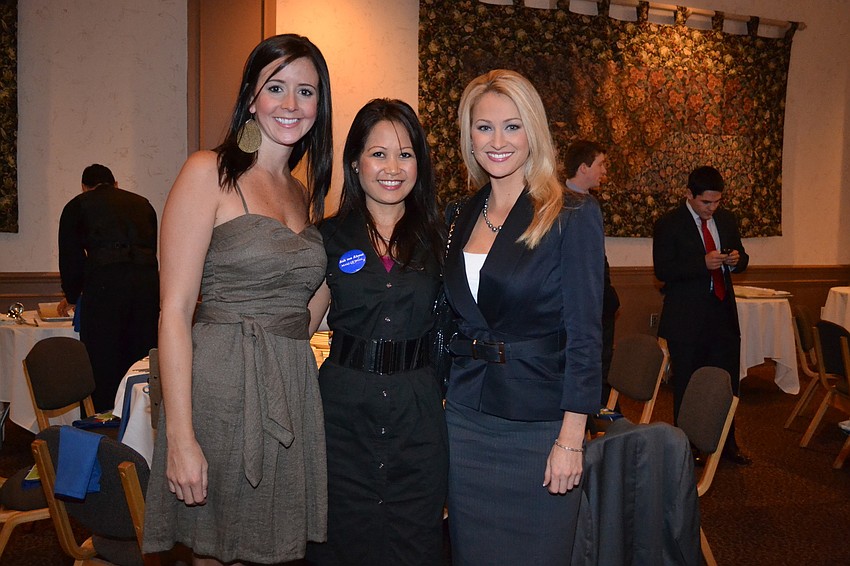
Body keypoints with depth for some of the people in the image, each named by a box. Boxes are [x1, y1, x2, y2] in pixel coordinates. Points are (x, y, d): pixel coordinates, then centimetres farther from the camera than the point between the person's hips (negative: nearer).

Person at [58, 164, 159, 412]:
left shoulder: (77, 205, 17)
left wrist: (72, 296, 37)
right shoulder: (142, 203, 25)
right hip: (148, 283, 3)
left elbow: (70, 257, 19)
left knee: (102, 364, 4)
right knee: (141, 363, 9)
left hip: (104, 285, -3)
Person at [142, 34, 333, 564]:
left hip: (293, 391, 6)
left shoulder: (306, 193, 14)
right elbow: (175, 312, -12)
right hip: (221, 387, -6)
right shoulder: (209, 172, -5)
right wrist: (180, 437, -17)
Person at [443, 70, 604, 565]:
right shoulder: (463, 218, 7)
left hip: (537, 426, -5)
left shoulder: (572, 215, -10)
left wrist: (571, 439, -15)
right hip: (465, 418, 5)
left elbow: (585, 335, -12)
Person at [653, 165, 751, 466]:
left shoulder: (727, 219, 9)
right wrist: (703, 263, -24)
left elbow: (741, 258, 19)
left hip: (723, 313, 5)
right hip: (686, 319, -5)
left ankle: (727, 444, 29)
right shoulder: (668, 224, -8)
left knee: (727, 383, 12)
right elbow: (663, 271, -14)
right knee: (687, 387, 7)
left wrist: (736, 260, -5)